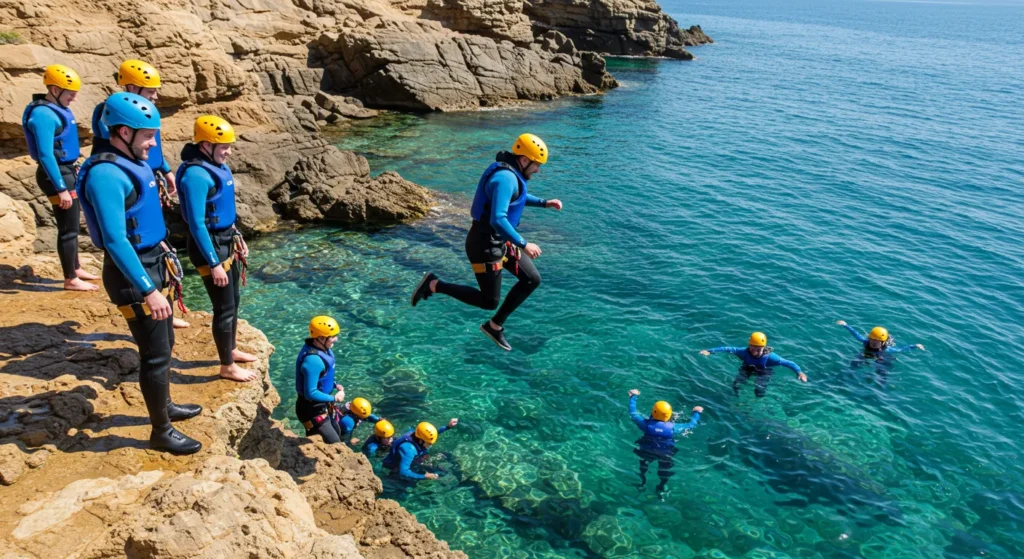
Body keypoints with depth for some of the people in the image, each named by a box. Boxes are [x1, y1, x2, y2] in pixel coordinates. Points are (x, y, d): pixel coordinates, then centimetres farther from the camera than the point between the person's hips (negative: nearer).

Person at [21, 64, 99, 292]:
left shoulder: (57, 107, 8)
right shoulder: (44, 114, -21)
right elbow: (45, 155, -25)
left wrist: (74, 171, 22)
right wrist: (61, 189, -26)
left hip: (67, 172, 10)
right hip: (57, 175, -10)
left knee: (72, 225, 19)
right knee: (68, 228, -3)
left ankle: (76, 269, 32)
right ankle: (70, 280, 6)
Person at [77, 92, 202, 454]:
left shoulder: (134, 164, 7)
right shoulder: (106, 174, -22)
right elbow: (115, 241, -28)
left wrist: (165, 263, 22)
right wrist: (148, 290, -30)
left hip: (153, 267, 9)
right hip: (133, 274, -9)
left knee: (164, 345, 22)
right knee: (155, 355, 0)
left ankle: (165, 406, 40)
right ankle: (161, 433, 14)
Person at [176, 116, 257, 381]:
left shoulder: (216, 165, 6)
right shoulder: (197, 174, -24)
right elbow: (197, 224, -25)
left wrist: (237, 237, 21)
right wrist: (214, 264, -24)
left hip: (226, 242, 10)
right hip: (210, 246, -10)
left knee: (234, 300, 21)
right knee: (225, 307, 1)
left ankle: (233, 350, 39)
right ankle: (227, 367, 15)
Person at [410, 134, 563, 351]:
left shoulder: (510, 173, 6)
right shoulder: (506, 178, -26)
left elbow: (519, 197, 29)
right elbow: (498, 220, -35)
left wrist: (544, 203, 17)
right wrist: (523, 244, -30)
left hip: (501, 241, 10)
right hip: (485, 244, -10)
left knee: (532, 280, 11)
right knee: (489, 301, 0)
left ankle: (495, 326, 22)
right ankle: (434, 284, 10)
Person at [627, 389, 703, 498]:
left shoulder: (646, 424, -29)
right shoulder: (673, 428, -28)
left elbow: (633, 413, -14)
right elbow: (691, 425, -13)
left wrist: (633, 397, -1)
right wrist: (696, 413, 4)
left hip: (646, 452, 1)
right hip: (666, 455, -1)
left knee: (643, 465, 31)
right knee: (664, 472, 25)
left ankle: (642, 483, 48)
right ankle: (661, 490, 42)